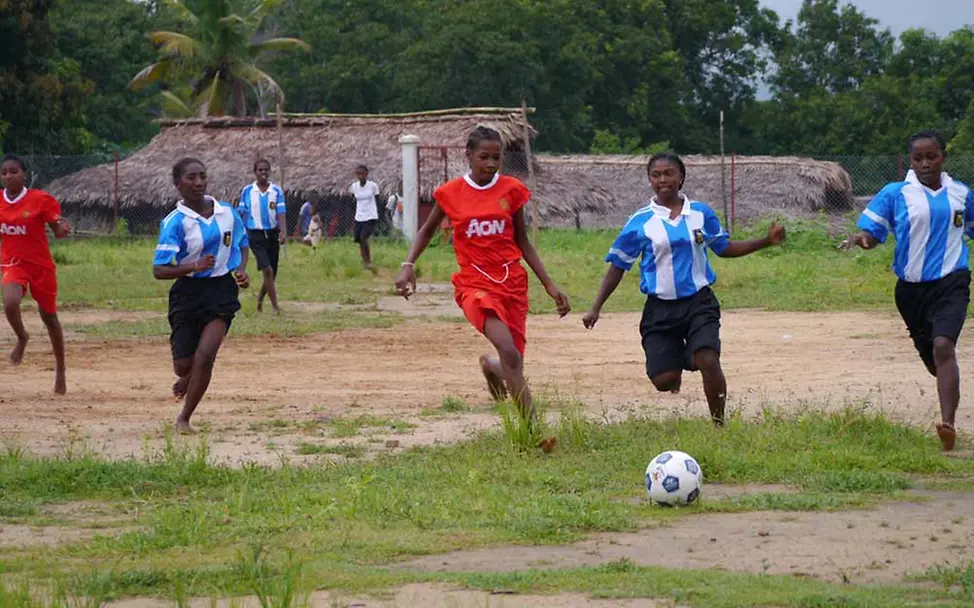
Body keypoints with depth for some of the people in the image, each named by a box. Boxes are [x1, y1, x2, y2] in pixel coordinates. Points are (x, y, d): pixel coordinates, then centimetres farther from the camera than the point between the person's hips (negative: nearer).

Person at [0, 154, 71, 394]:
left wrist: (63, 228, -31)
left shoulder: (41, 200, -11)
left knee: (49, 316, 12)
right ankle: (21, 338, 7)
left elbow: (58, 231, -9)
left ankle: (60, 369, 29)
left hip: (41, 265, -2)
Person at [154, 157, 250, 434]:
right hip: (189, 293, -1)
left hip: (223, 290, 1)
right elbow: (159, 270, -15)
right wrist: (195, 267, -29)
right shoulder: (175, 222, -12)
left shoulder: (227, 213, 0)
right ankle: (188, 379, 44)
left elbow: (242, 243, 20)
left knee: (205, 355, -16)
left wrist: (241, 269, 0)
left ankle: (184, 418, 1)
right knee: (184, 365, 3)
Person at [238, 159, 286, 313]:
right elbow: (240, 213, 7)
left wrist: (284, 232, -23)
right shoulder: (247, 191, 1)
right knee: (267, 270, -17)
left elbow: (281, 213, -8)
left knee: (272, 274, 9)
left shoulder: (277, 191, 0)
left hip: (272, 233, 2)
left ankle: (260, 297, 38)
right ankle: (275, 307, -14)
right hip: (255, 235, -2)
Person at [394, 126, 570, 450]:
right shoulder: (451, 193, -1)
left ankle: (491, 366, 43)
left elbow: (522, 242, 11)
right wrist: (408, 265, 1)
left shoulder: (511, 189, 3)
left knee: (514, 362, 3)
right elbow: (428, 230, 16)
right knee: (509, 352, -26)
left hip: (512, 283, 3)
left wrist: (549, 284, 7)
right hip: (475, 285, -3)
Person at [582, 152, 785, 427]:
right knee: (663, 379, -7)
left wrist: (766, 241, 7)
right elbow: (618, 266, 5)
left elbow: (724, 248, 17)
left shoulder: (701, 213, 4)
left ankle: (719, 424, -7)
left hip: (699, 303, 0)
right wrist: (596, 308, 1)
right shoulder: (640, 222, -2)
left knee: (708, 361, -21)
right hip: (660, 309, 0)